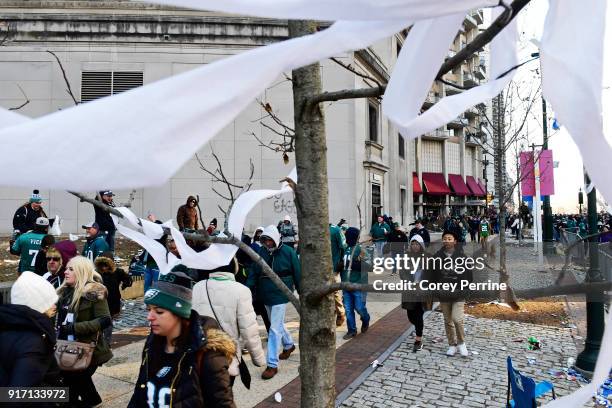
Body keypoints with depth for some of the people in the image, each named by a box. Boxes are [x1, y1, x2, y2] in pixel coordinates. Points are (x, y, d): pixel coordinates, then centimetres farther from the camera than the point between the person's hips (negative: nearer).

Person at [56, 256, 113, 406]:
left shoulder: (94, 292, -15)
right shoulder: (64, 292, 7)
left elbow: (105, 320, -21)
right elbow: (61, 316, 20)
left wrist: (74, 328, -25)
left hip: (87, 348, -7)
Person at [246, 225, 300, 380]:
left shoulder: (288, 252, -11)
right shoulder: (260, 252, -1)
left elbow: (297, 274, -4)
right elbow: (253, 274, 0)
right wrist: (248, 290, -12)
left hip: (280, 295, -5)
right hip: (265, 295, 5)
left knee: (275, 328, -7)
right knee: (278, 323, 22)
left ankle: (272, 365, 1)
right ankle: (289, 345, 48)